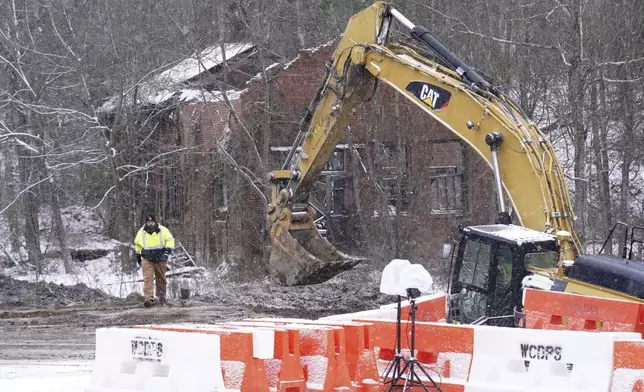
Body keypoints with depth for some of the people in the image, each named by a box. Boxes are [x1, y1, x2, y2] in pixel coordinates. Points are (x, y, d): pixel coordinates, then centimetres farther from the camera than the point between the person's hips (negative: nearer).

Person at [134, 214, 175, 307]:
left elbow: (170, 241, -3)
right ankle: (149, 298, -23)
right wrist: (138, 255, 23)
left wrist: (167, 252, -17)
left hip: (160, 258, 0)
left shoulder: (163, 230, -4)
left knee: (161, 278, 11)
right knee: (148, 278, -15)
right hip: (147, 259, 0)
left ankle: (161, 296, 29)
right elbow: (137, 244, 19)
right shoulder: (141, 232, 4)